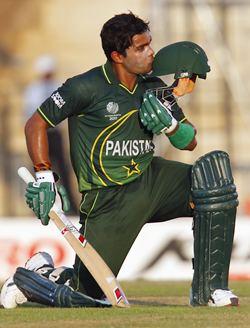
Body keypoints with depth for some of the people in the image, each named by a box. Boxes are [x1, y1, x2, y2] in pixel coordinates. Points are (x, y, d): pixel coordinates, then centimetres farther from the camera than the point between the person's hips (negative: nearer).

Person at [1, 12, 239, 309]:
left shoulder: (153, 88, 6)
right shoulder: (87, 87, -12)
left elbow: (189, 142, 12)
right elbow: (35, 124, -6)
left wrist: (169, 123, -10)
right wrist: (44, 176, -15)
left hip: (149, 179, 6)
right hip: (107, 196, -6)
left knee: (216, 168, -16)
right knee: (84, 297, -10)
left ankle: (208, 290, -13)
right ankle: (35, 276, 26)